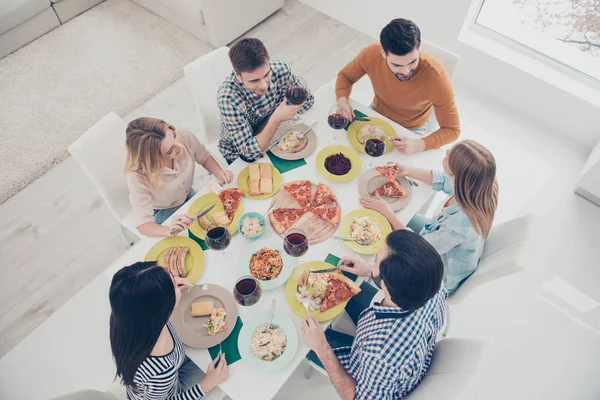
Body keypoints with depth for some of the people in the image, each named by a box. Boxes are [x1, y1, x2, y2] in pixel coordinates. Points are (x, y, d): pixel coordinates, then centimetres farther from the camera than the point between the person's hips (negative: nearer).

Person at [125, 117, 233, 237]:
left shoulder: (185, 136, -31)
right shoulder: (138, 177, -40)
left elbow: (204, 157, -8)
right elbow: (143, 224, -33)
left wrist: (220, 173, -28)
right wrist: (169, 231, -53)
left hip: (188, 196, 4)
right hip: (162, 213, -4)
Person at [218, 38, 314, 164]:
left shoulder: (280, 69, -24)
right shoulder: (228, 98, -36)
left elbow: (307, 100, -8)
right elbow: (249, 153, -32)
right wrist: (276, 119, -46)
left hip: (273, 137, 5)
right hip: (239, 155, -5)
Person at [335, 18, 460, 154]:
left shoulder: (435, 76, -36)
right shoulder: (371, 54, -29)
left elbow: (452, 130, -26)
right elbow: (345, 76, -7)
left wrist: (418, 145, -44)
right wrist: (342, 101, -28)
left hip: (410, 130, -2)